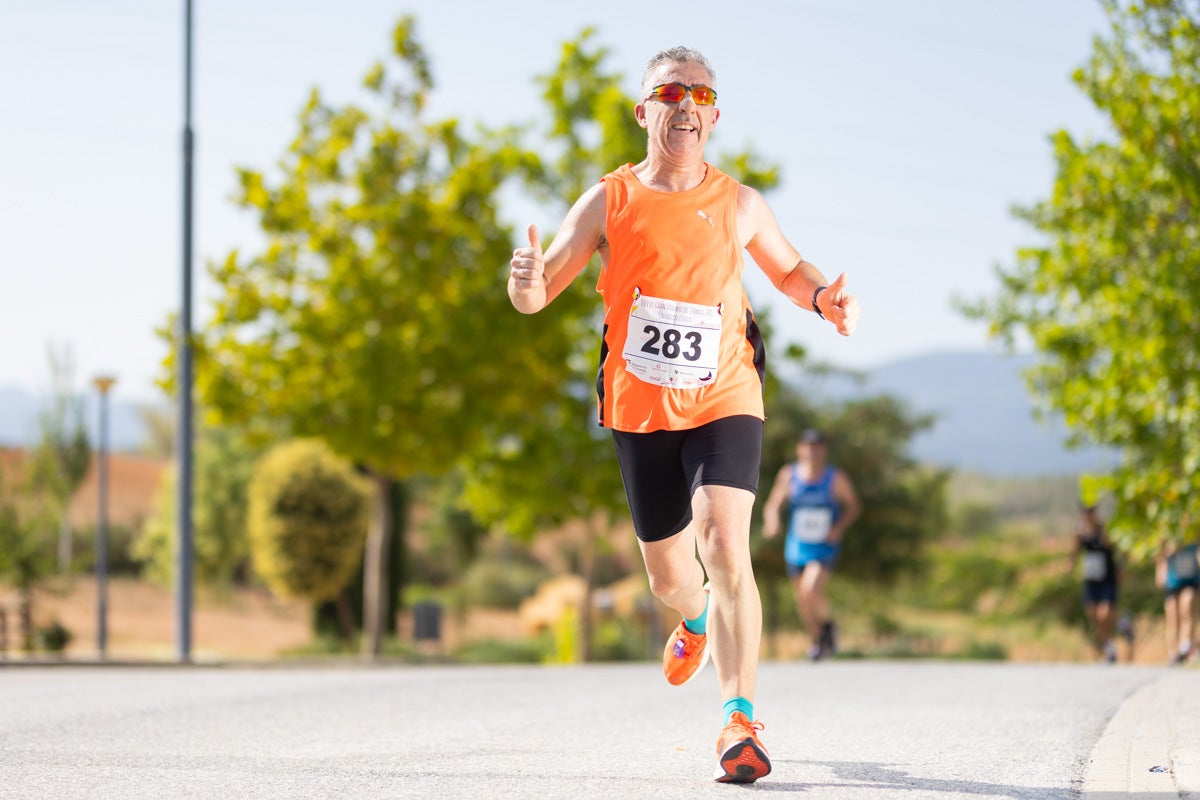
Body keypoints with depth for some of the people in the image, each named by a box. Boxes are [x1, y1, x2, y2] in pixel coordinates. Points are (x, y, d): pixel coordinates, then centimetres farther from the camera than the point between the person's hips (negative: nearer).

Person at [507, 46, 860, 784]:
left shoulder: (740, 205, 1)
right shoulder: (609, 202, -2)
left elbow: (788, 268, 18)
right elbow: (538, 293, -1)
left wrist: (824, 298, -5)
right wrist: (527, 281, -27)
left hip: (724, 403, -1)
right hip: (640, 411, 1)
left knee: (725, 546, -24)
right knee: (668, 575, 13)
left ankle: (741, 721, -26)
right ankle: (697, 618, 53)